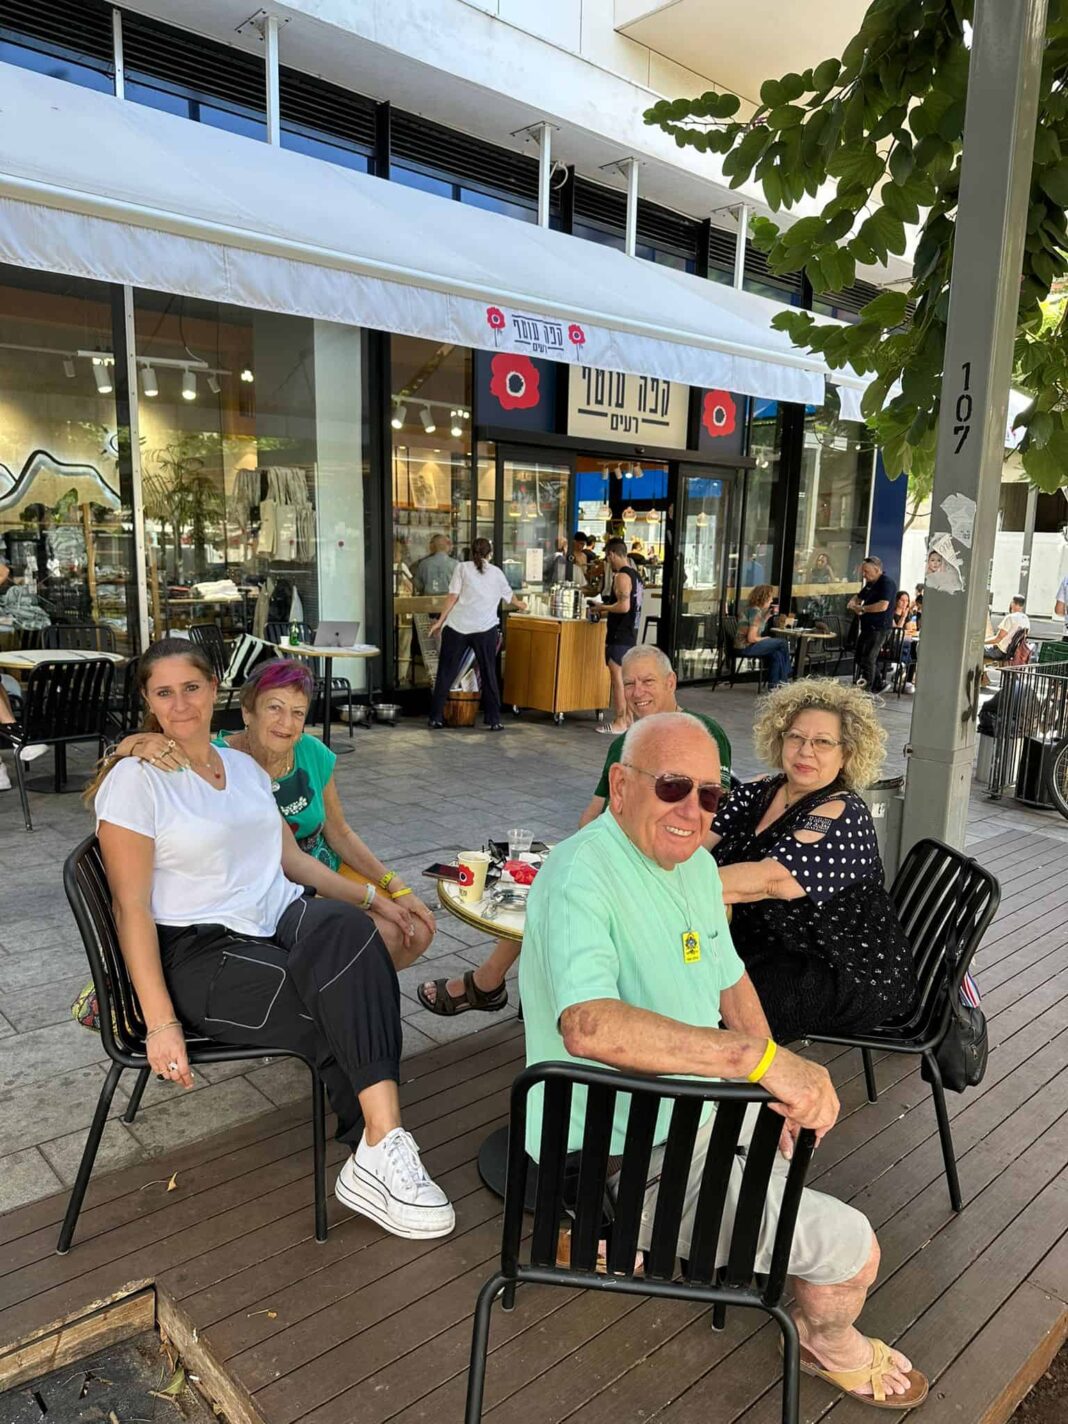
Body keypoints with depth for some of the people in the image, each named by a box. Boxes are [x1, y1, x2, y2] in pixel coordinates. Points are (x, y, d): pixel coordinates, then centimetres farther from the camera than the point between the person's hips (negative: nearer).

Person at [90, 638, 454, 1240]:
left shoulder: (245, 766, 16)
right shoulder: (135, 779, -4)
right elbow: (132, 906, -10)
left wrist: (371, 897, 10)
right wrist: (161, 1023, -16)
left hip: (280, 922, 5)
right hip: (198, 954, -5)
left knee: (344, 924, -31)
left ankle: (377, 1154, -28)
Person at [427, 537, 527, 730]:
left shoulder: (462, 567, 6)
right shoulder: (496, 572, 13)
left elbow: (453, 597, -3)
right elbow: (511, 598, 28)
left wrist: (440, 621, 1)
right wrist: (521, 605, 49)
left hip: (458, 625, -1)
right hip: (485, 628, 1)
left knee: (446, 672, 8)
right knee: (488, 674, 9)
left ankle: (436, 716, 12)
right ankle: (493, 720, 9)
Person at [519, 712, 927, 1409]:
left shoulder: (695, 862, 2)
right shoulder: (581, 876, -28)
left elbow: (729, 979, 15)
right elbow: (589, 1025, -43)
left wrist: (785, 1080, 4)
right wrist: (758, 1056, -42)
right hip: (628, 1159, -9)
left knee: (810, 1114, 31)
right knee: (852, 1247, -9)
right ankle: (833, 1348, 28)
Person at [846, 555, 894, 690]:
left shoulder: (886, 582, -14)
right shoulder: (870, 583, 15)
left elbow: (883, 606, -27)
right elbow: (859, 597, 30)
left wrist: (862, 609, -16)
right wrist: (852, 603, 4)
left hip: (879, 628, -10)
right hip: (867, 627, 10)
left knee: (868, 660, -12)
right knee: (858, 658, 13)